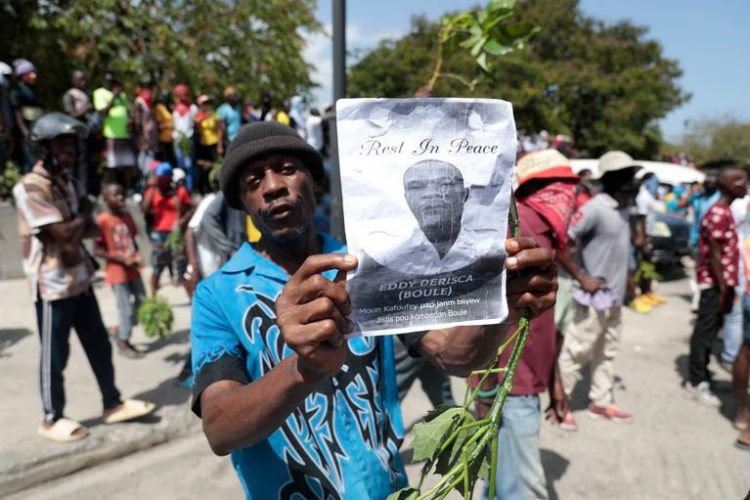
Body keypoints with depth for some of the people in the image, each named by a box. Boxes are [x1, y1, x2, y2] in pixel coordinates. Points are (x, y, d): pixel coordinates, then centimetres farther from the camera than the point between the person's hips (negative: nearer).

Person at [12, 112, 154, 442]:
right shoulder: (29, 188, -16)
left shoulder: (64, 181, 11)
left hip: (80, 278, 8)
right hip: (52, 284, -8)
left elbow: (90, 228, 14)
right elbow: (63, 233, -22)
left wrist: (77, 225, -7)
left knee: (99, 346, 14)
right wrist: (84, 212, -5)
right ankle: (52, 419, 23)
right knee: (54, 355, 6)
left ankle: (113, 405, 26)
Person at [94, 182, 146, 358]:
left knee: (142, 301, 11)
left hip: (132, 270, 7)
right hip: (117, 272, -7)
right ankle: (123, 343, 18)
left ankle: (121, 330, 31)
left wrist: (137, 256, -3)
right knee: (125, 307, 0)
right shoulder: (102, 221, -14)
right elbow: (97, 250, -15)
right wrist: (122, 259, -20)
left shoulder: (127, 217, 8)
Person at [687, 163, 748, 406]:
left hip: (722, 282, 10)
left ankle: (700, 375, 29)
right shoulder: (719, 214, -18)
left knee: (710, 330, 17)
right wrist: (724, 289, -18)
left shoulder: (724, 211, 14)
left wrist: (728, 286, 18)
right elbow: (714, 256, -20)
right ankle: (697, 383, 8)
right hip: (714, 283, -10)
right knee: (706, 331, -1)